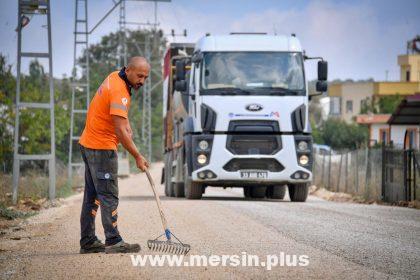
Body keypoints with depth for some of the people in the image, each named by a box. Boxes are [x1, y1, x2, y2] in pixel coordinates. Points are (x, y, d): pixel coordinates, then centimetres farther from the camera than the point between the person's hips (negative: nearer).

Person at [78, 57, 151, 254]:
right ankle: (114, 242, -11)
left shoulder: (115, 77, 8)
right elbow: (120, 131, -27)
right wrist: (137, 157, -23)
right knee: (108, 196, -10)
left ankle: (87, 242, 14)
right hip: (102, 148, -10)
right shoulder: (119, 92, -23)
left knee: (92, 195, 11)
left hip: (89, 144, 10)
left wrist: (126, 124, 9)